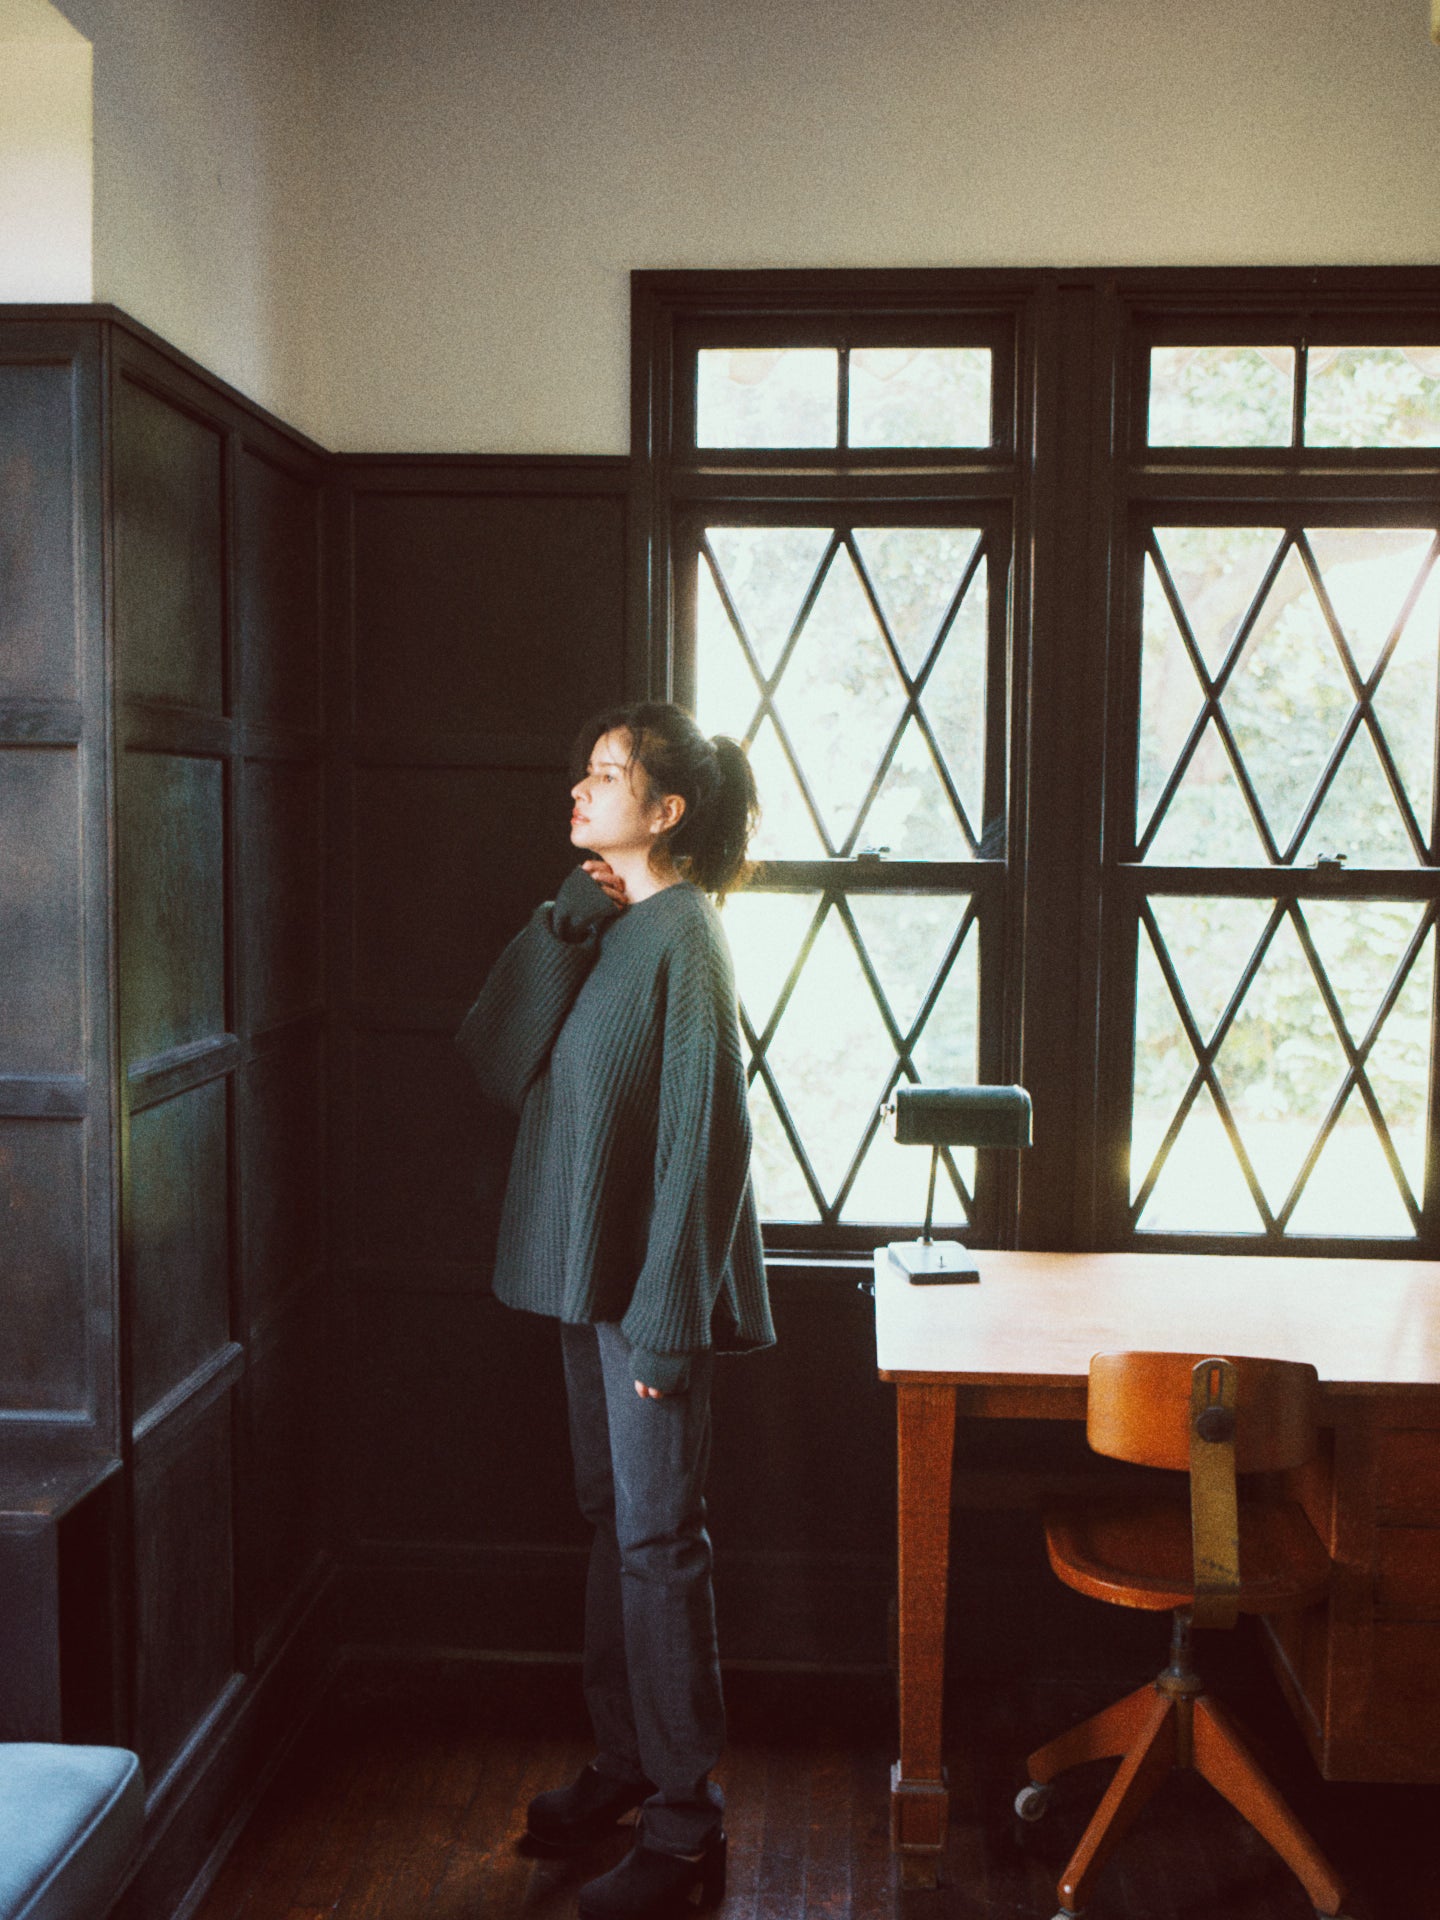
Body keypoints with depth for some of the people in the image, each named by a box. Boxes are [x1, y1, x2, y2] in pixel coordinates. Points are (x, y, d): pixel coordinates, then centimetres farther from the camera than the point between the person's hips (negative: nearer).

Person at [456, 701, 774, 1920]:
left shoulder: (682, 932, -15)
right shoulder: (605, 926, 11)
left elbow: (702, 1134, -19)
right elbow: (498, 1057, 2)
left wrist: (667, 1320, -21)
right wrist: (566, 925, -6)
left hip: (654, 1282, -9)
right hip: (589, 1272, 9)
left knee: (657, 1536, -2)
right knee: (612, 1521, 17)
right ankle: (625, 1763, 33)